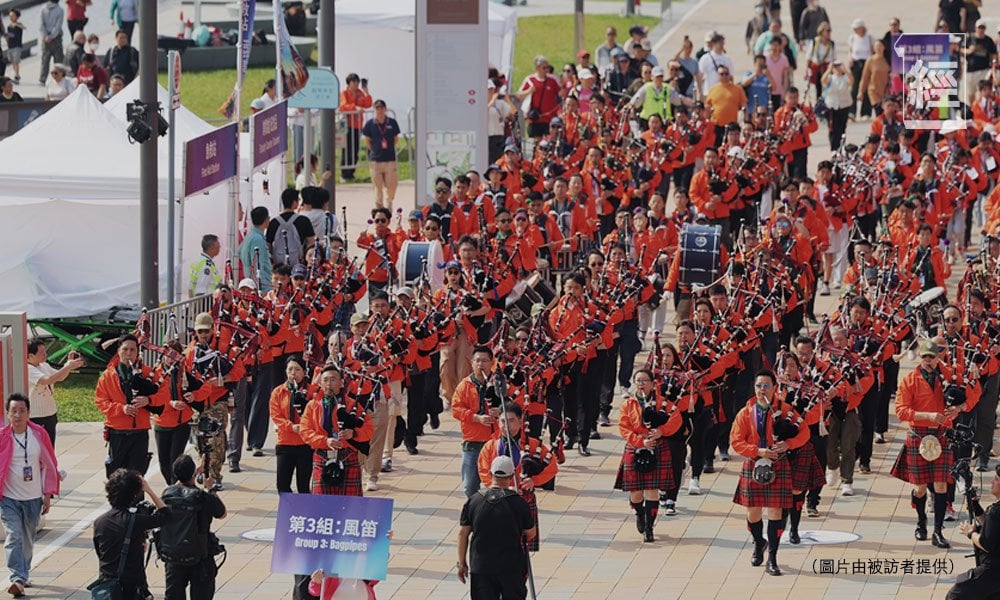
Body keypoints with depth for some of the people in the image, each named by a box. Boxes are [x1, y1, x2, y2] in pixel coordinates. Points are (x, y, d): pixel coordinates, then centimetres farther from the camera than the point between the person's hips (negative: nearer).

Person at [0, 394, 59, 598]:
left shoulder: (39, 435, -4)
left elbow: (49, 465, 5)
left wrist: (48, 494, 5)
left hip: (33, 498, 3)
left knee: (28, 540, 14)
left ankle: (23, 574, 32)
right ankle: (18, 579, -17)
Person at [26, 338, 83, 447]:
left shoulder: (44, 366, 8)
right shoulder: (28, 369, -19)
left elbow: (60, 377, 18)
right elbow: (47, 380, -31)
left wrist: (69, 363, 0)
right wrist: (68, 366, -30)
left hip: (50, 416, 9)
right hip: (36, 420, -9)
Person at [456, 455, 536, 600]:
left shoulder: (474, 500, -3)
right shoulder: (518, 502, -10)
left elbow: (463, 534, 1)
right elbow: (531, 534, 0)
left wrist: (461, 564, 10)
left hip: (480, 566, 1)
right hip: (512, 566, -1)